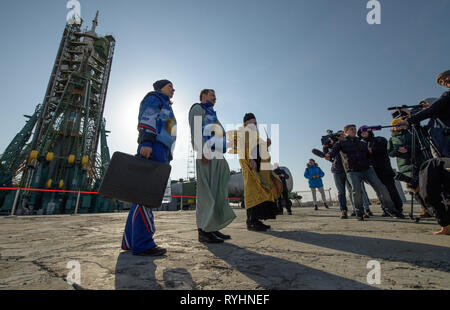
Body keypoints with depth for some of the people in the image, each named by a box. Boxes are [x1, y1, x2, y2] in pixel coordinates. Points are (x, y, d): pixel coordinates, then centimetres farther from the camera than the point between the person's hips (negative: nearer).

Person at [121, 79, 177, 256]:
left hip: (160, 153, 10)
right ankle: (142, 244, -17)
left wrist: (166, 158, 21)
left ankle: (130, 241, 7)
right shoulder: (154, 98, 12)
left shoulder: (165, 108, 37)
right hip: (153, 148, -9)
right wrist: (146, 142, -22)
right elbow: (146, 120, -7)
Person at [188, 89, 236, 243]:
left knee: (217, 191, 5)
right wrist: (202, 151, -22)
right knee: (206, 191, -12)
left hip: (217, 157, 9)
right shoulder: (198, 108, 7)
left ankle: (213, 228, 10)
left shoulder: (211, 114, 34)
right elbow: (195, 129, -10)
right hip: (207, 155, -9)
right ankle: (203, 230, -8)